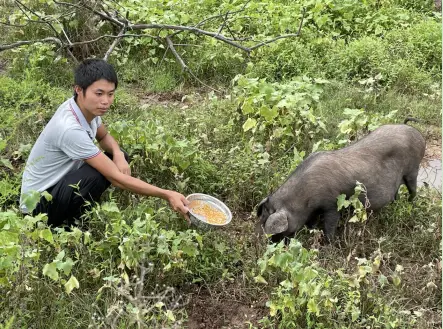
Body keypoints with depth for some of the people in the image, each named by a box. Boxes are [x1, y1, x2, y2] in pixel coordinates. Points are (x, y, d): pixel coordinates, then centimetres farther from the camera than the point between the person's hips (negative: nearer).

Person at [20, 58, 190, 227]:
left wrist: (118, 154, -12)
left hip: (62, 183, 9)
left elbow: (104, 137, 12)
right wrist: (167, 195, -31)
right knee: (97, 174, -33)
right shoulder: (70, 129, -33)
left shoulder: (88, 107, -9)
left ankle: (76, 215, 8)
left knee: (121, 157, 2)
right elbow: (115, 177, -32)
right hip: (38, 201, -9)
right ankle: (69, 225, -7)